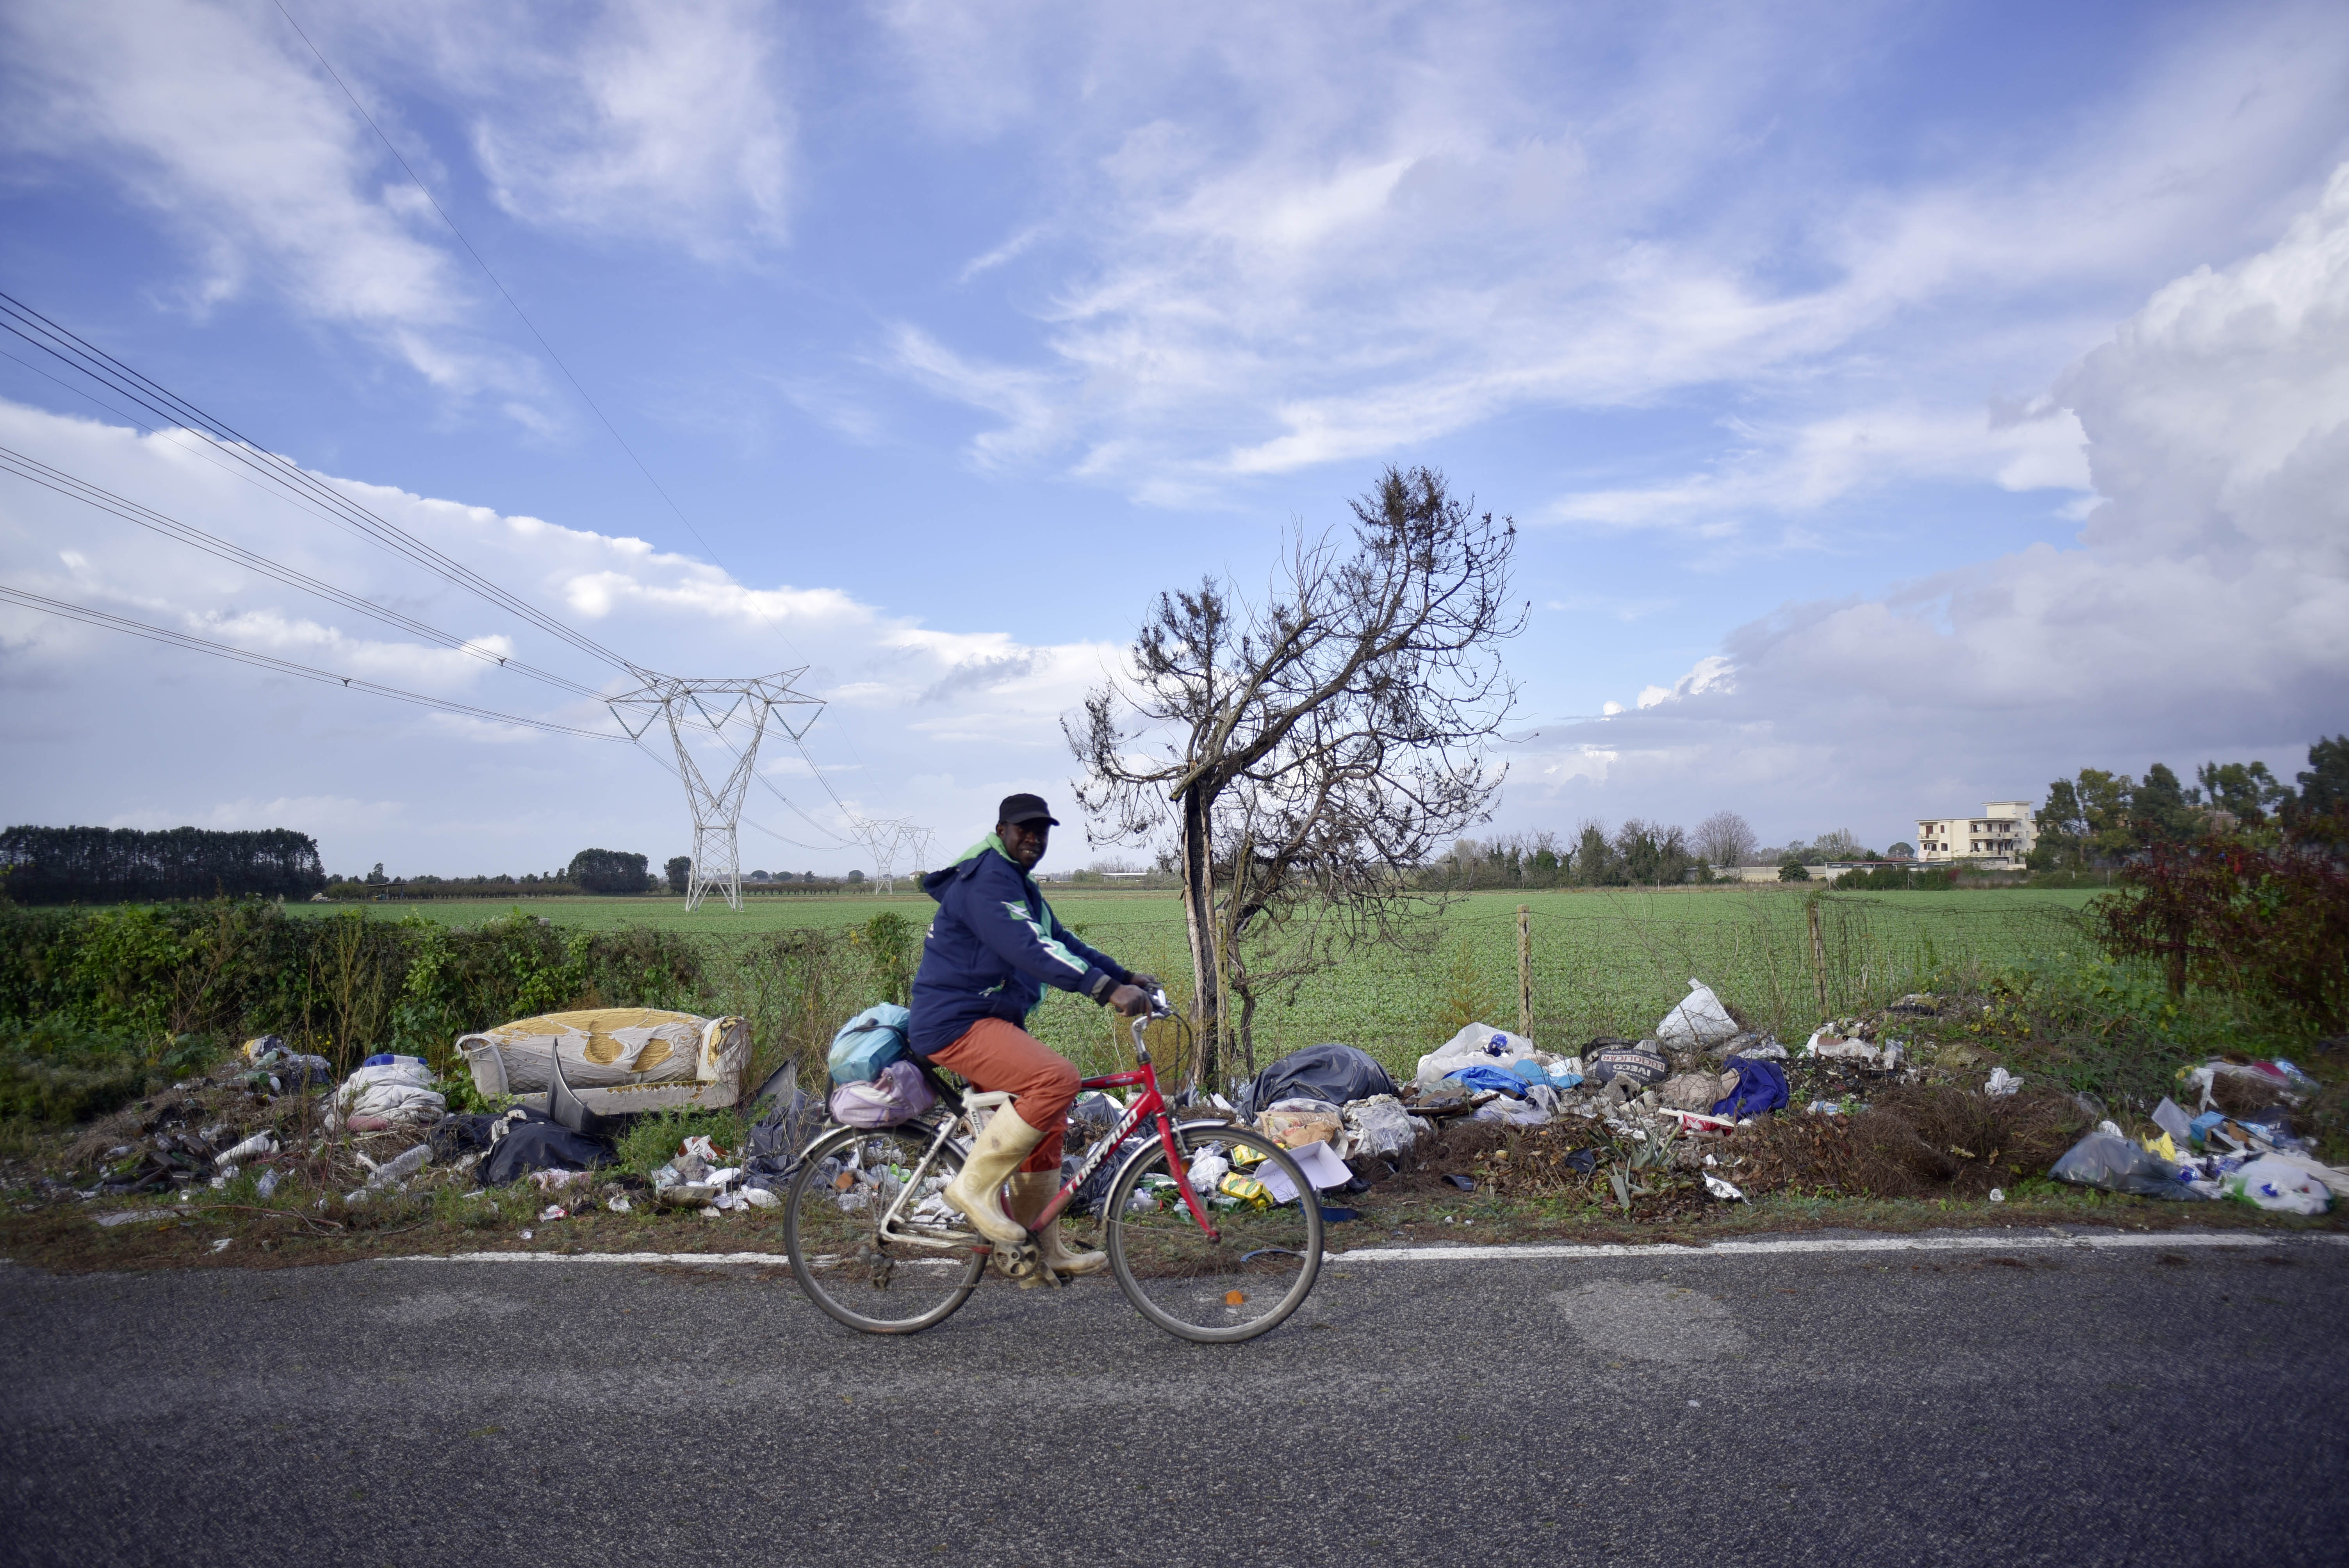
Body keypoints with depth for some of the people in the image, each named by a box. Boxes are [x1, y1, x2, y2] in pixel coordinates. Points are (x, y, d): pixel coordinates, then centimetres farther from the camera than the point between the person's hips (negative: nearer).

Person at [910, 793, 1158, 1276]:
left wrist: (1126, 977, 5)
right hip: (958, 1023, -11)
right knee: (1058, 1077, -27)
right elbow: (1026, 947, -30)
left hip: (990, 1023, 11)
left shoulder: (1022, 887, 18)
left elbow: (1061, 942, 17)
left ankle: (1045, 1249, 25)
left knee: (1047, 1123, 13)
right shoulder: (986, 878, -16)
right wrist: (1105, 989, -37)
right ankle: (975, 1184, -14)